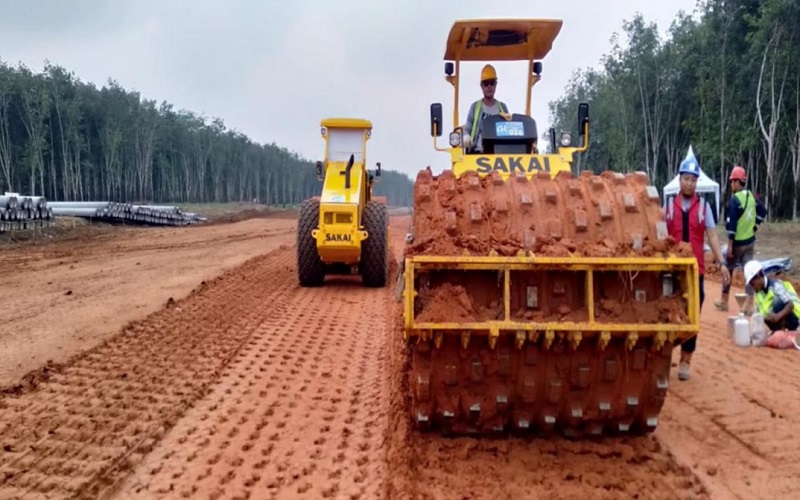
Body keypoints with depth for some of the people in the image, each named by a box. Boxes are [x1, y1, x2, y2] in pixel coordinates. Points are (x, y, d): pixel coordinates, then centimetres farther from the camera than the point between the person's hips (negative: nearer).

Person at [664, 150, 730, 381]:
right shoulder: (668, 205, 4)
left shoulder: (704, 206, 3)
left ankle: (685, 361, 11)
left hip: (695, 268, 0)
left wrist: (721, 262, -10)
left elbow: (712, 235, -1)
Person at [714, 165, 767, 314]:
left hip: (738, 242, -6)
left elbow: (732, 224, -20)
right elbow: (763, 211, 18)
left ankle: (724, 301, 21)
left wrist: (729, 245, -17)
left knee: (728, 269, 10)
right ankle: (749, 305, -1)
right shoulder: (751, 196, 5)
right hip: (750, 241, 6)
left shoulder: (735, 200, -18)